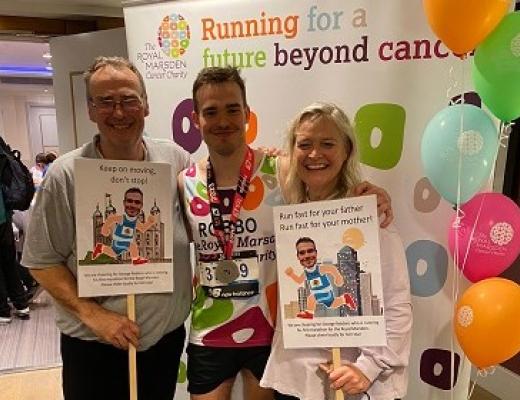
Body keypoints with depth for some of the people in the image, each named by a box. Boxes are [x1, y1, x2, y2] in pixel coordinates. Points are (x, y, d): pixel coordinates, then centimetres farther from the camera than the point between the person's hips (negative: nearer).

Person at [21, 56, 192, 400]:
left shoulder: (176, 159, -5)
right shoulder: (65, 175, -12)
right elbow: (42, 261, -8)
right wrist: (92, 315, -15)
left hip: (169, 335, 3)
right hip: (94, 346, -2)